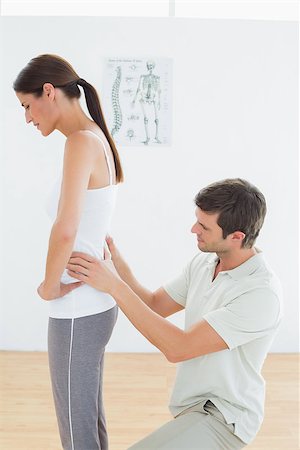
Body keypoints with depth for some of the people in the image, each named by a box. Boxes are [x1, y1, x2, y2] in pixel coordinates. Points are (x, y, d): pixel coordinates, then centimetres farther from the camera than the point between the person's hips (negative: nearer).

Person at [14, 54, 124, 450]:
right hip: (94, 303, 9)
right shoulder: (96, 139, 11)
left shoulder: (82, 141, -17)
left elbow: (65, 230, -28)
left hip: (78, 312, -9)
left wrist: (50, 286, -13)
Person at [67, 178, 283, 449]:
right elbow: (154, 305, 9)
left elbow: (178, 349, -29)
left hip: (223, 416, -8)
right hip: (192, 406, 8)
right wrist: (118, 267, -9)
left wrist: (114, 286, -29)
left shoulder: (262, 292, -27)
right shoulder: (203, 263, 0)